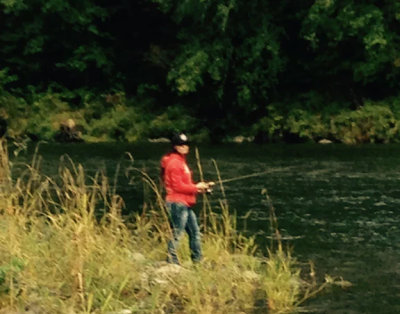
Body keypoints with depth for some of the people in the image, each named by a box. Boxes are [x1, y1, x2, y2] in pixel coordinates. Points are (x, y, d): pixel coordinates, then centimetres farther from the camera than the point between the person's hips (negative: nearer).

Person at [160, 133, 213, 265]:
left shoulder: (181, 161, 18)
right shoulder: (174, 163, -14)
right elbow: (178, 186, -19)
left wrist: (199, 187, 6)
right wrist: (196, 187, -11)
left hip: (185, 204, 11)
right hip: (178, 204, -11)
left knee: (195, 232, 14)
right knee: (176, 233, -8)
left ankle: (197, 260, 20)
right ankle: (171, 261, -3)